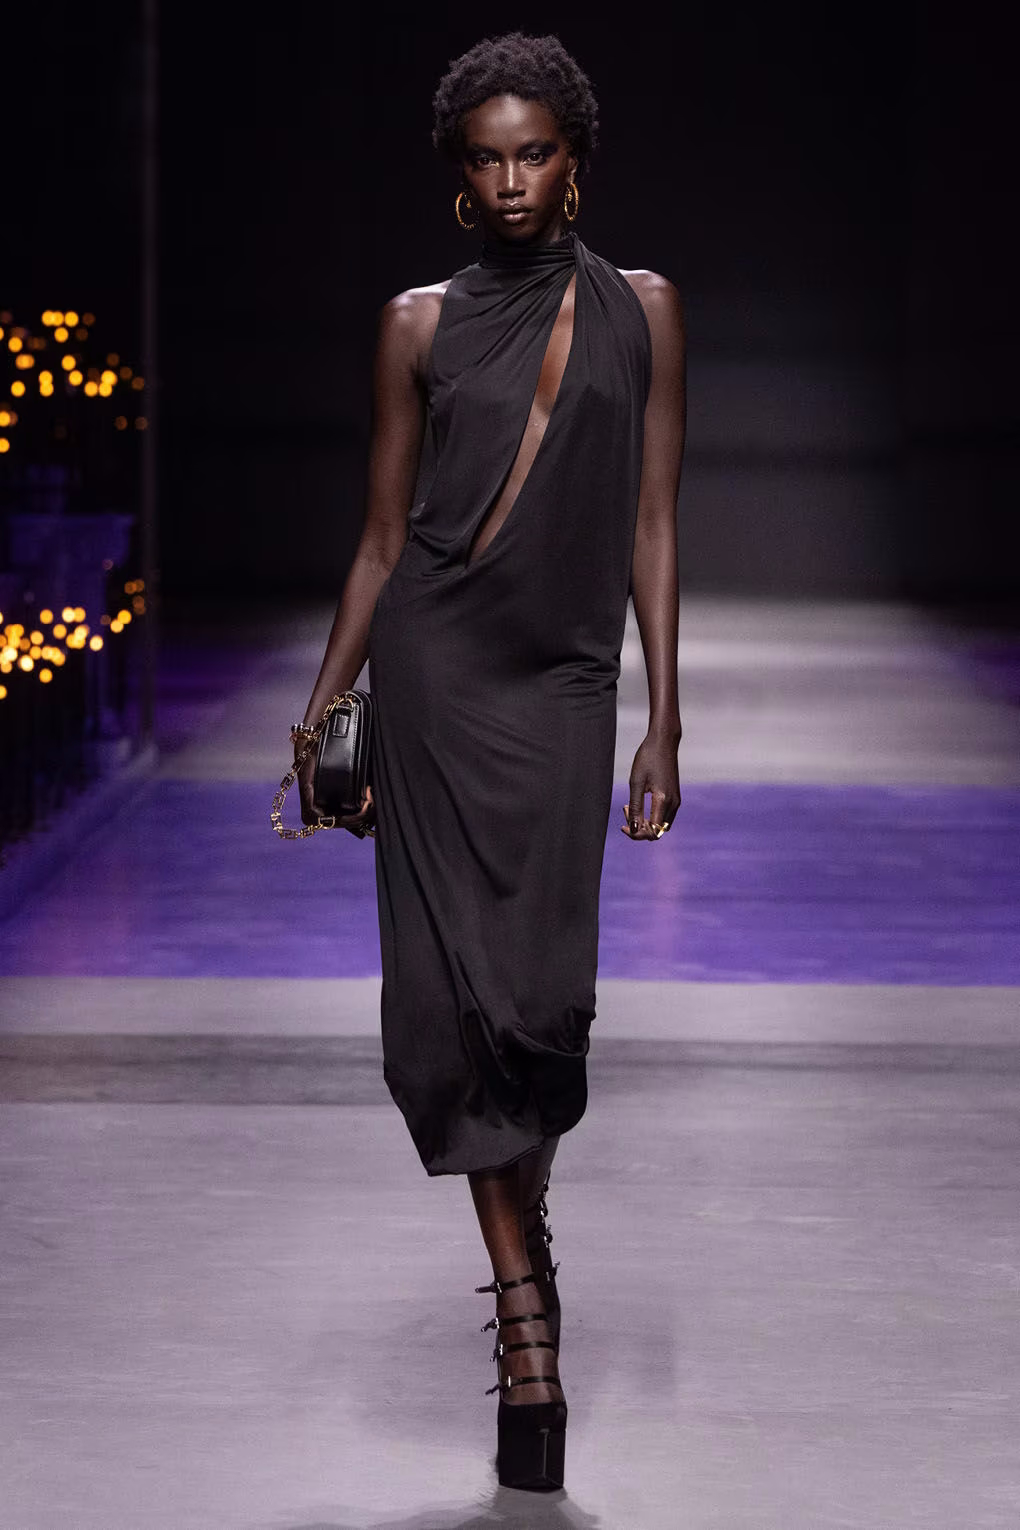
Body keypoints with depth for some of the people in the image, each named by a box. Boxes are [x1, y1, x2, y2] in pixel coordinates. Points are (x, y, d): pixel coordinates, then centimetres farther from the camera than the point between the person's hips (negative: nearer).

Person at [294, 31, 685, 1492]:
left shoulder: (639, 310, 6)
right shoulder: (422, 325, 7)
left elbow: (652, 526, 4)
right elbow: (383, 535, 10)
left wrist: (664, 725, 0)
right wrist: (323, 714, 8)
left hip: (562, 685, 0)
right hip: (431, 672, 1)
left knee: (541, 992, -7)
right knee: (453, 995, -5)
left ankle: (520, 1245, 23)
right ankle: (528, 1327, 3)